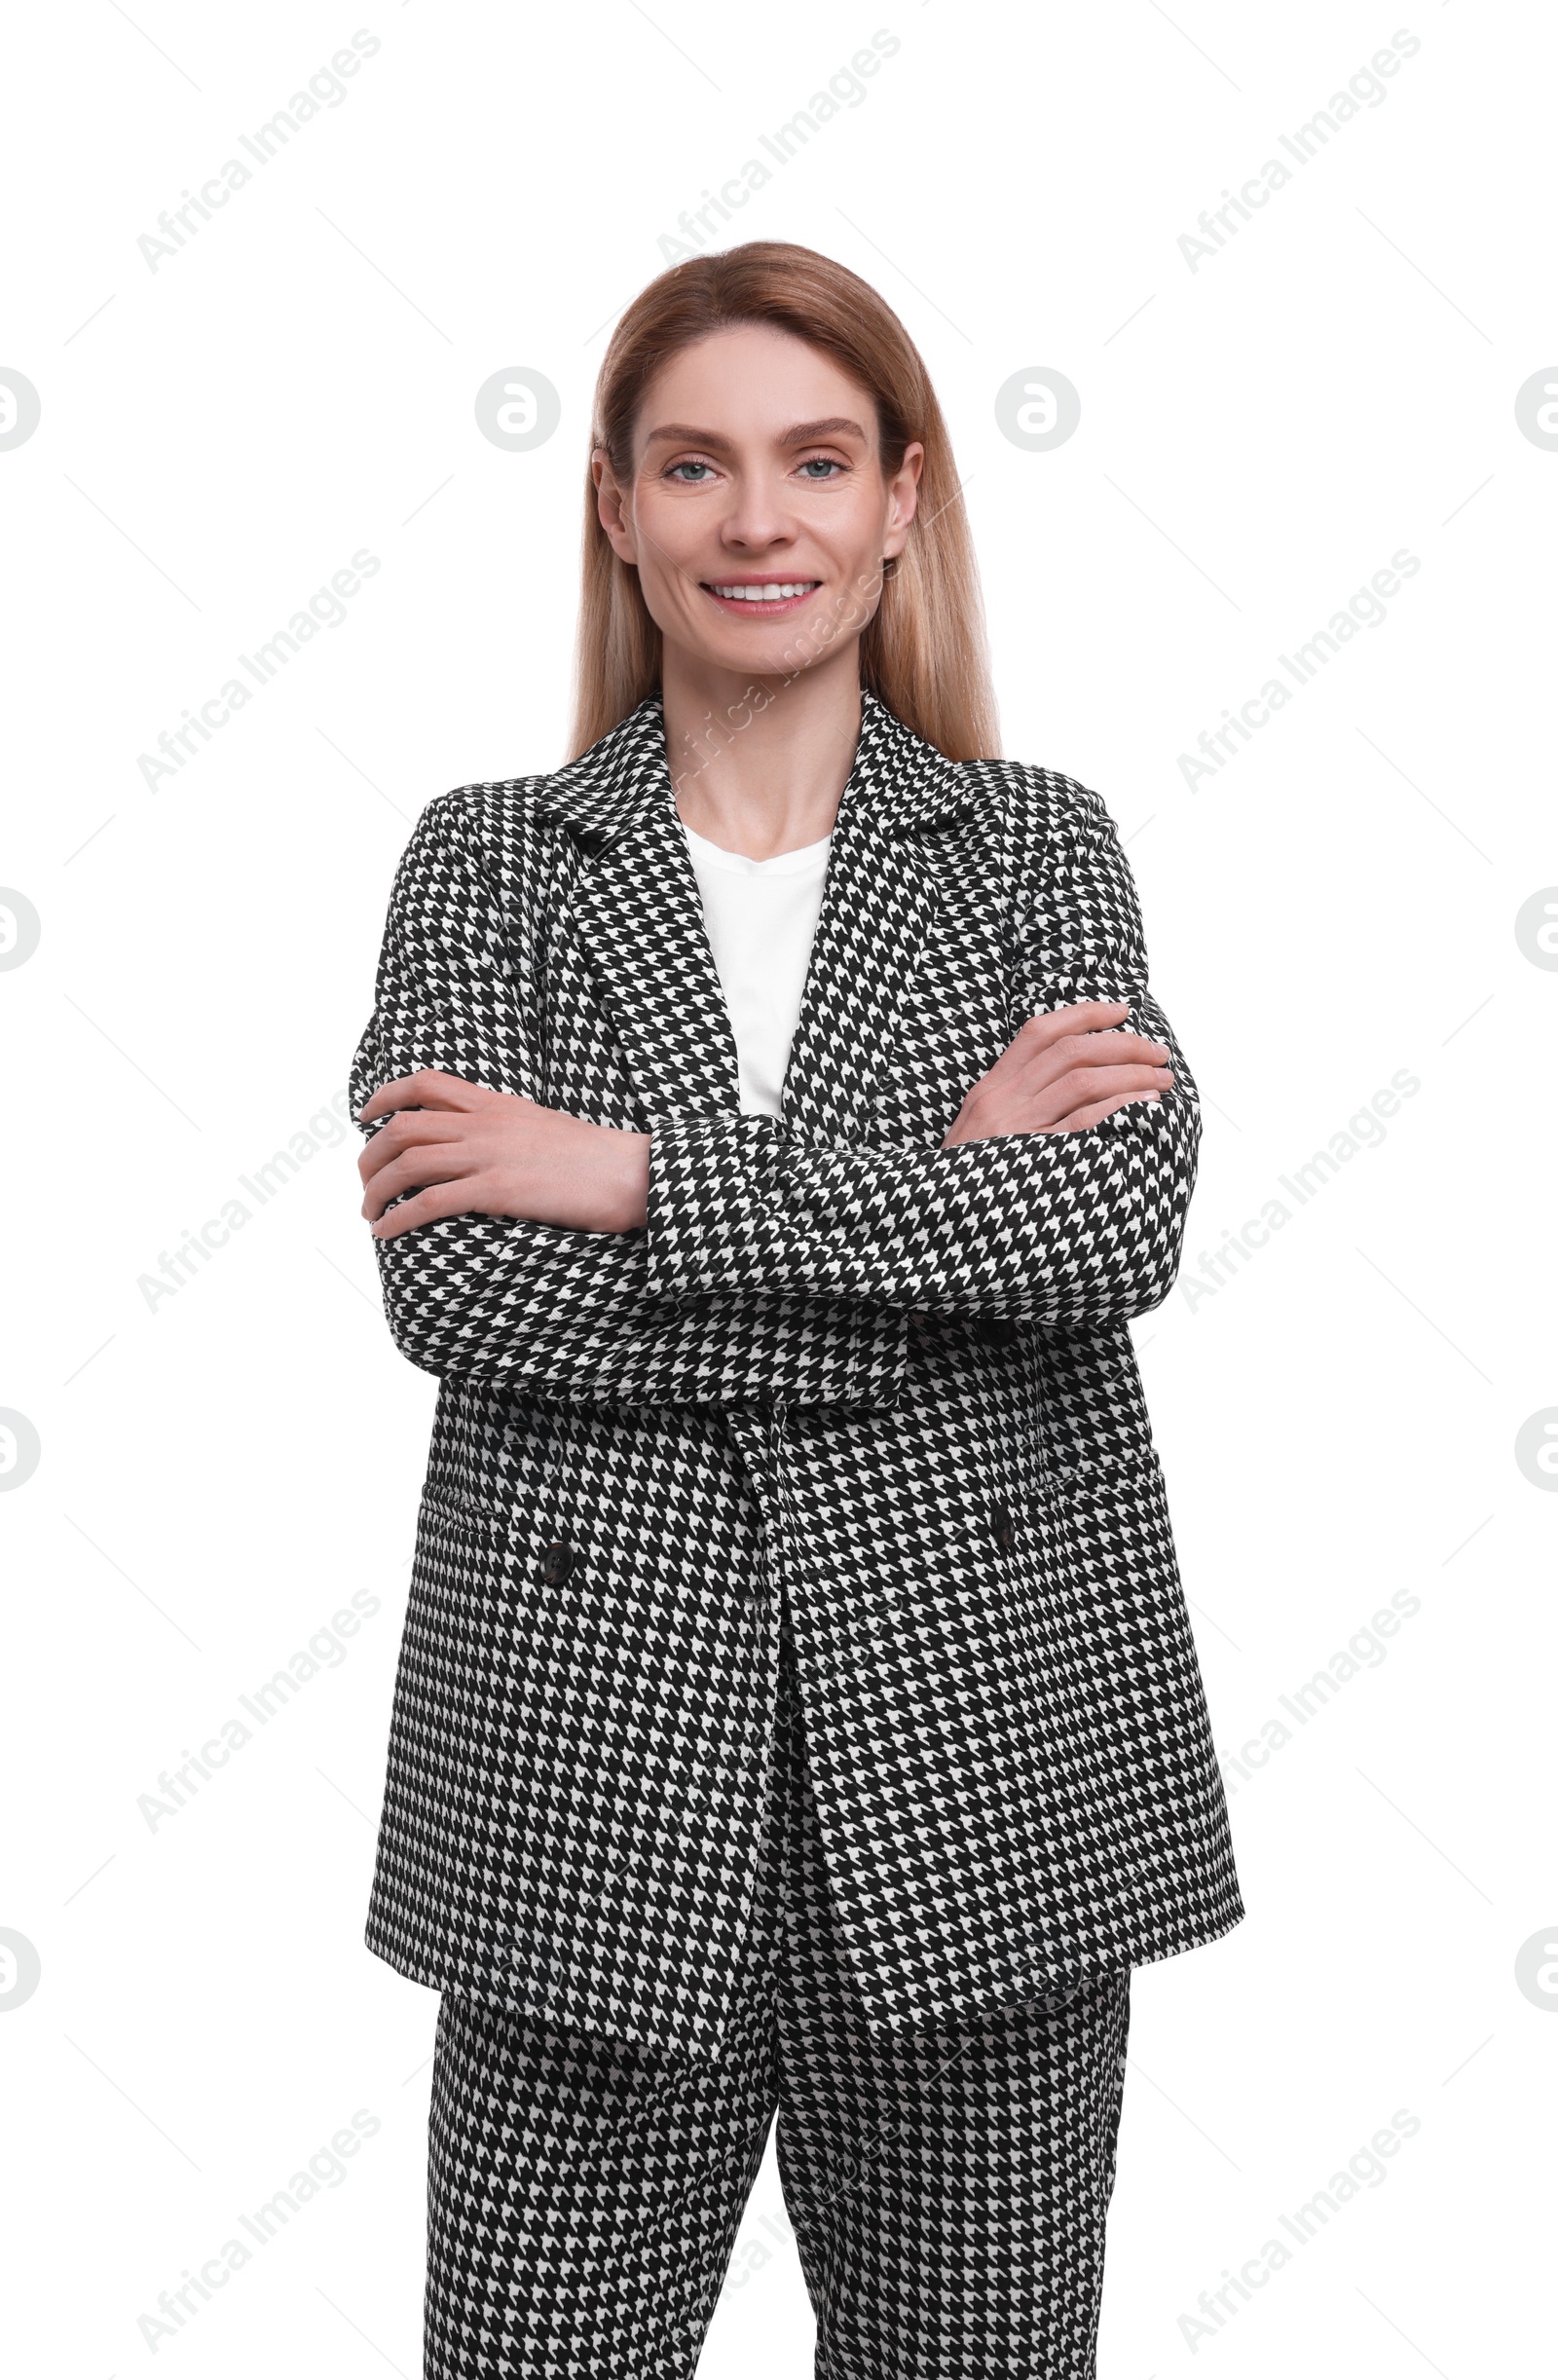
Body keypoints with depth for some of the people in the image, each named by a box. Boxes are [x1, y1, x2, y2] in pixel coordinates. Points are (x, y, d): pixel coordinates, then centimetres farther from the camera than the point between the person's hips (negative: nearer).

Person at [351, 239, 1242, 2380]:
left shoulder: (1042, 846, 6)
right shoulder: (488, 858, 5)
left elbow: (1126, 1219, -12)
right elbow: (453, 1279, -11)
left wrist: (633, 1176, -14)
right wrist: (955, 1194, -12)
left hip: (978, 1734, 1)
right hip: (590, 1754, 0)